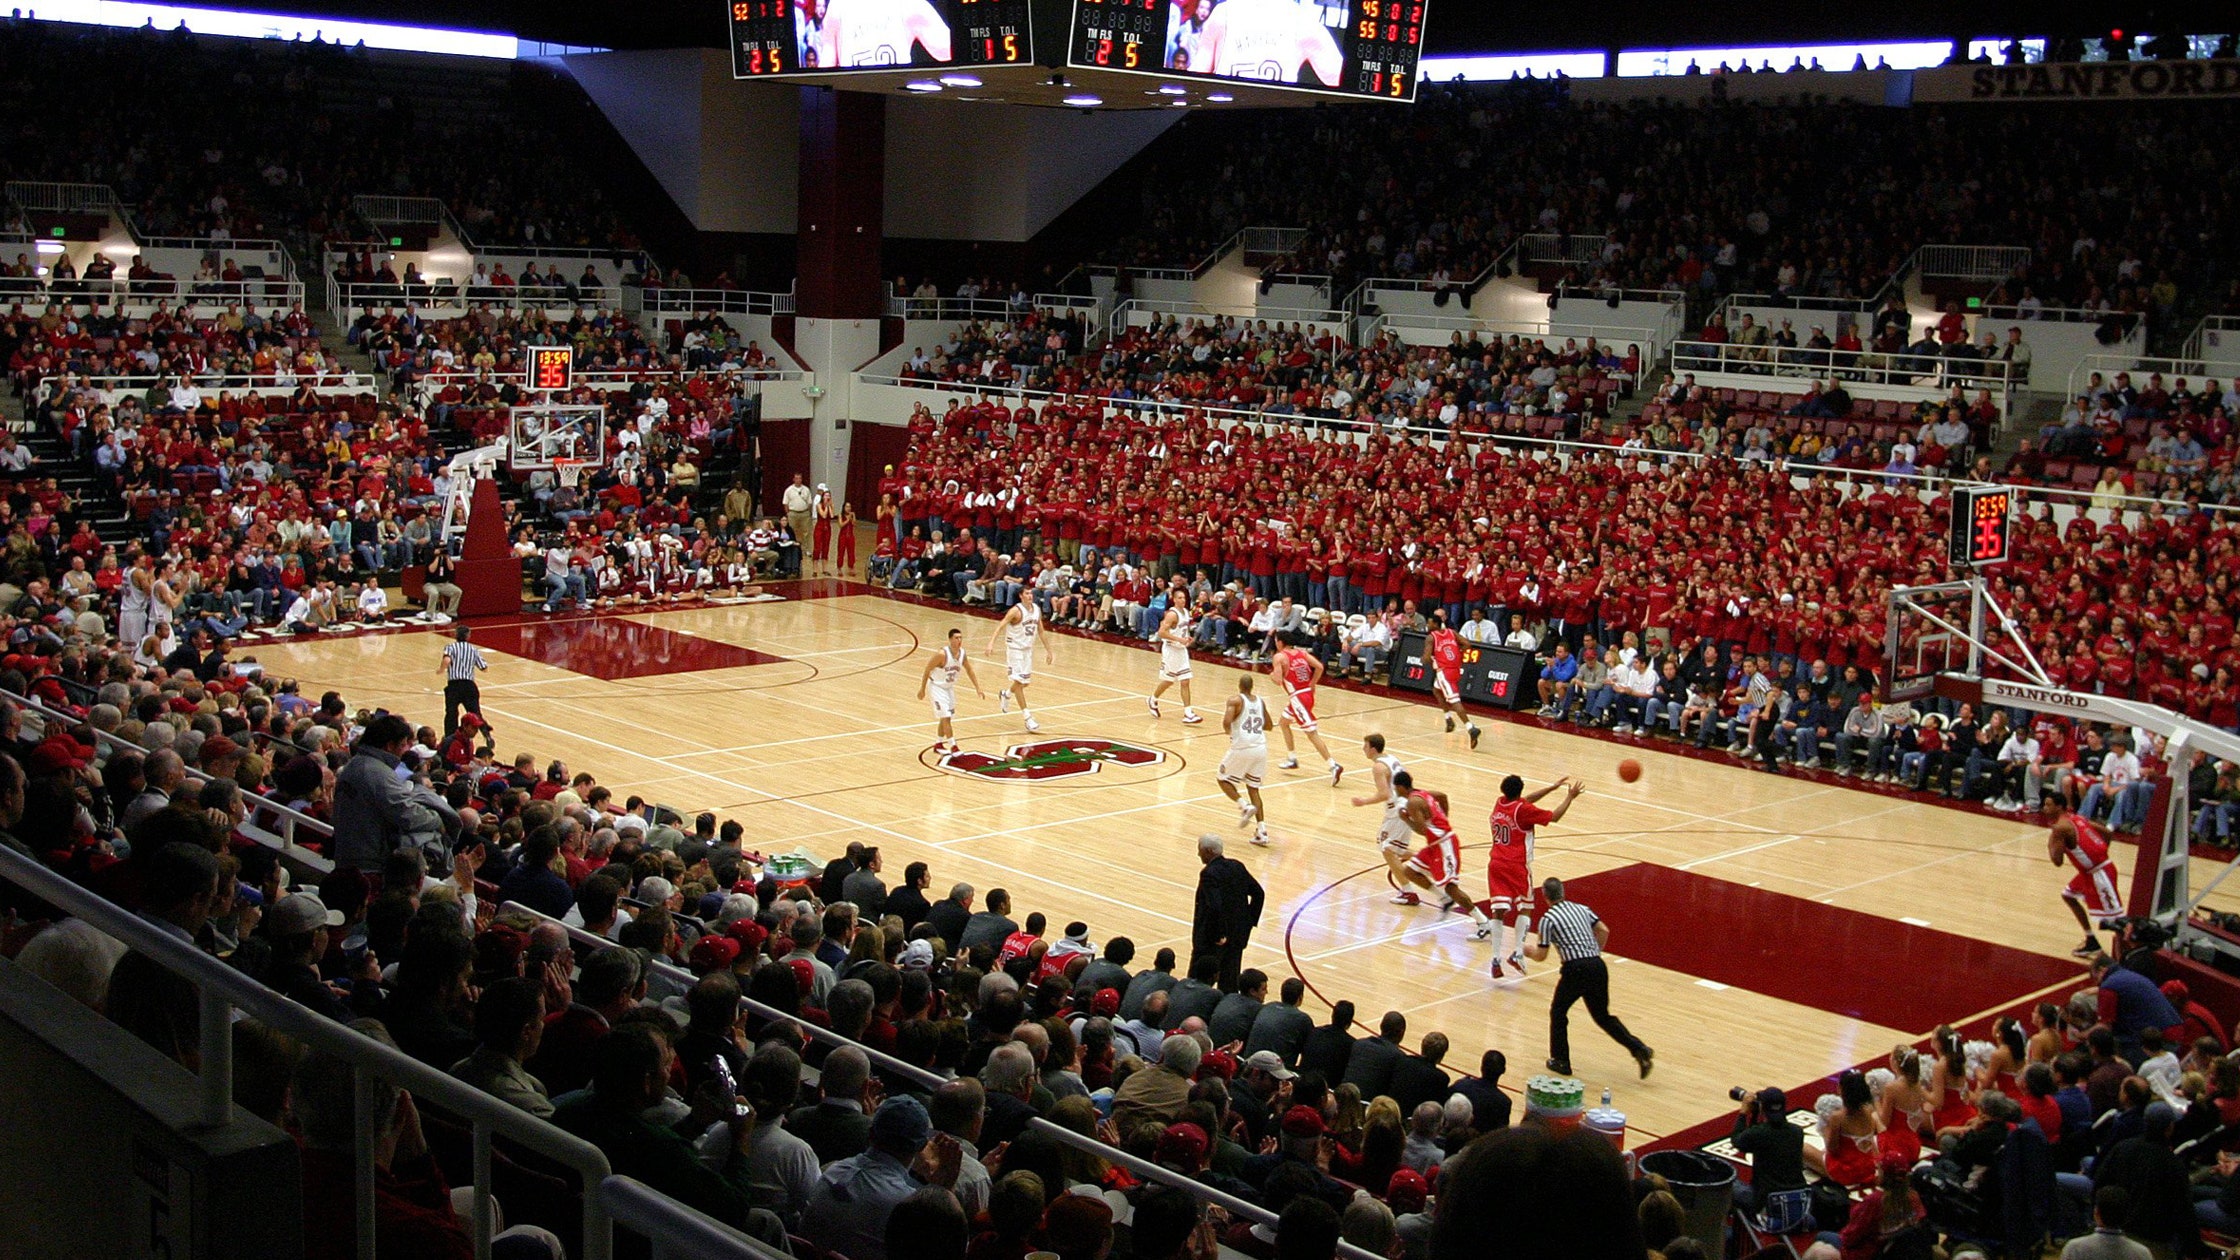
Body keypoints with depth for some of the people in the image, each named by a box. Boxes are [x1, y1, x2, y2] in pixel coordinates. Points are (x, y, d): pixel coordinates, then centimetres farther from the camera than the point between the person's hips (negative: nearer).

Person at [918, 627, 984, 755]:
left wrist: (978, 689, 4)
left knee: (946, 718, 14)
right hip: (937, 686, -7)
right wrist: (922, 689, -14)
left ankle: (938, 744, 29)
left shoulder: (962, 653, -9)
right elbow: (927, 669, -19)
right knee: (946, 717, -13)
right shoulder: (942, 654, -28)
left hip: (949, 687, 7)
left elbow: (969, 670, 6)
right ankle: (953, 747, -12)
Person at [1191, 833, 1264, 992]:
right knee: (1230, 984, 13)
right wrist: (1250, 921, 13)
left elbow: (1214, 907, -29)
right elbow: (1259, 893, 11)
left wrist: (1217, 936, -19)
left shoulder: (1209, 873, -19)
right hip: (1238, 936, 7)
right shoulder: (1237, 867, 5)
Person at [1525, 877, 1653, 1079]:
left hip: (1576, 969, -6)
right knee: (1603, 1016, 18)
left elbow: (1540, 956, 0)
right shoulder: (1581, 909, 16)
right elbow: (1604, 930, 10)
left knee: (1558, 1013, 17)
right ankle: (1639, 1049, 3)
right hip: (1598, 966, 6)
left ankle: (1560, 1061, 20)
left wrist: (1529, 950, 22)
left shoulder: (1548, 919, -1)